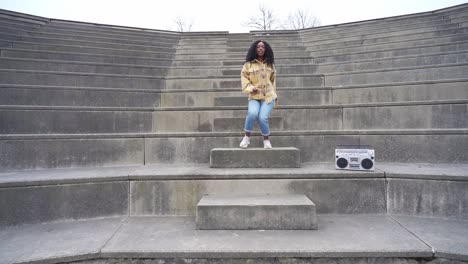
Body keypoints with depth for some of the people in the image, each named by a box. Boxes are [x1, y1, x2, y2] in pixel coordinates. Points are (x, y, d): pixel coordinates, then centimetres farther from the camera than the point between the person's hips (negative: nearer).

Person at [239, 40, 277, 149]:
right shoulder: (248, 64, 3)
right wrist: (251, 88, -18)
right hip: (254, 97, -1)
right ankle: (247, 137, -6)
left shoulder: (270, 64, 13)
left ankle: (266, 139, 9)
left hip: (268, 96, 1)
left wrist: (274, 94, 23)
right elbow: (244, 79, -1)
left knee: (263, 118, -19)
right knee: (252, 113, -30)